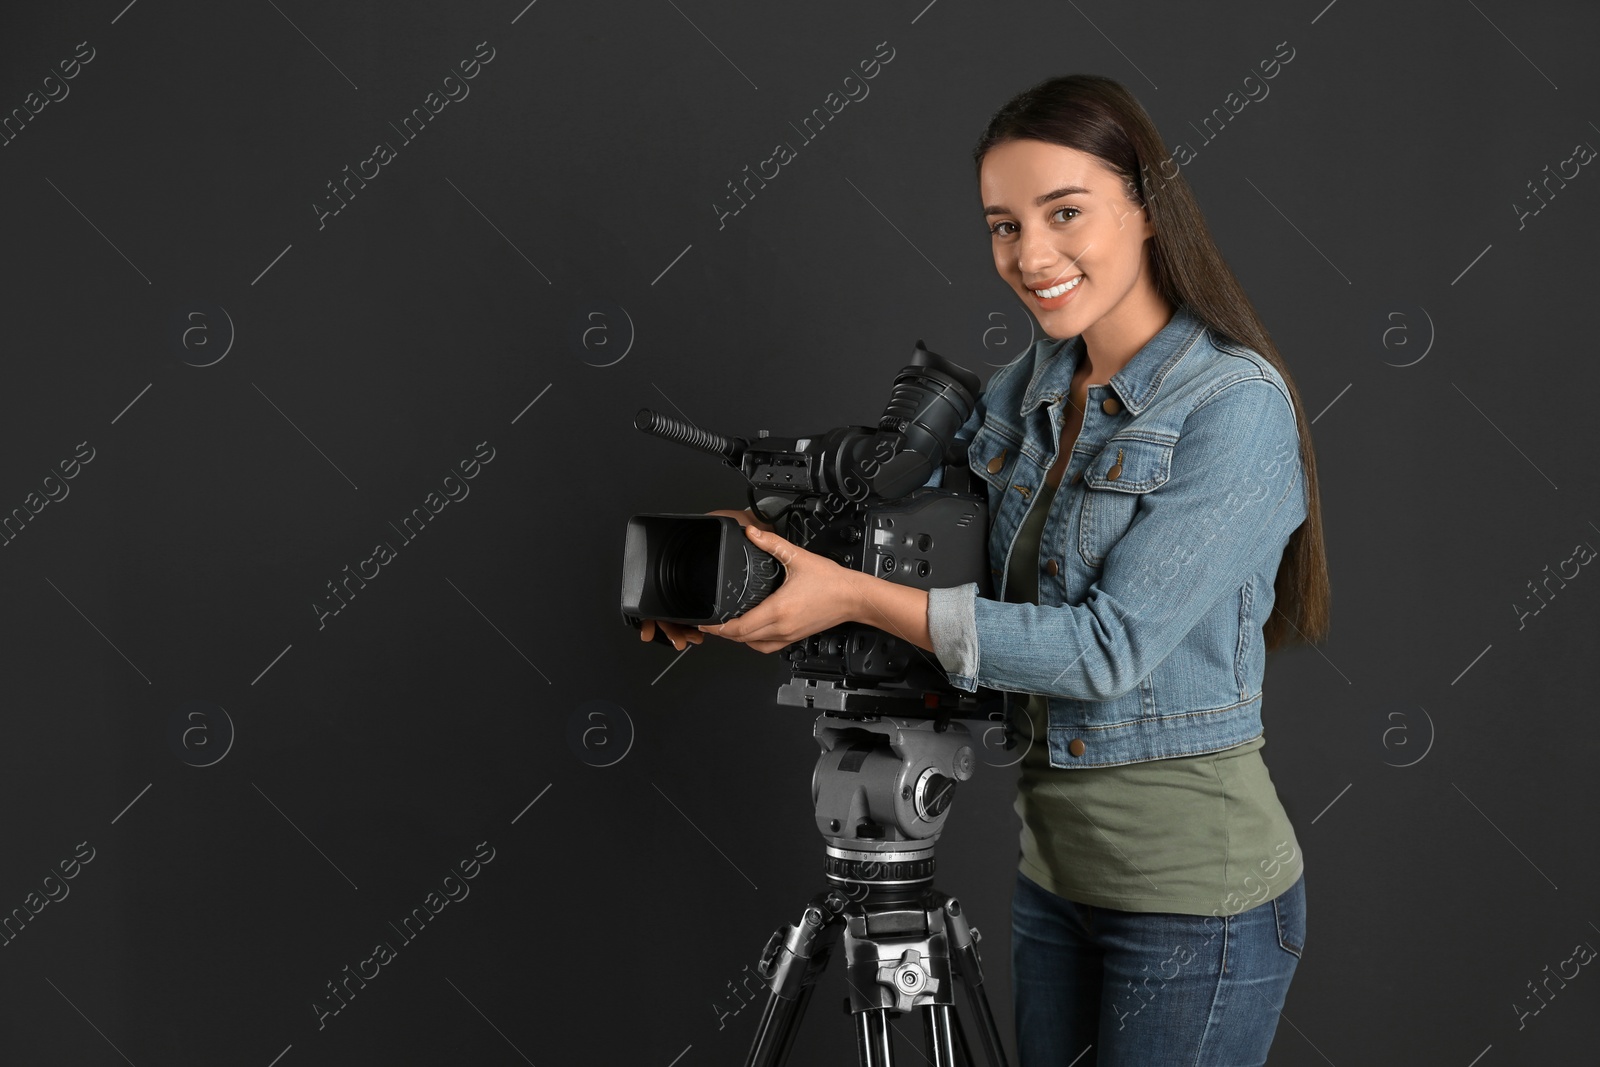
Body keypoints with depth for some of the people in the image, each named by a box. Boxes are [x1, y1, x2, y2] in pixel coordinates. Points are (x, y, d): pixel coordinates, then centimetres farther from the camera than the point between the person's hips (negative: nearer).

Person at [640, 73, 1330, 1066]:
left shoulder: (1235, 402, -17)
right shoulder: (1024, 389, 5)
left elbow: (1111, 646, -22)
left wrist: (858, 596, -22)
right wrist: (758, 559, -5)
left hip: (1195, 889, -7)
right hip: (1055, 863, 7)